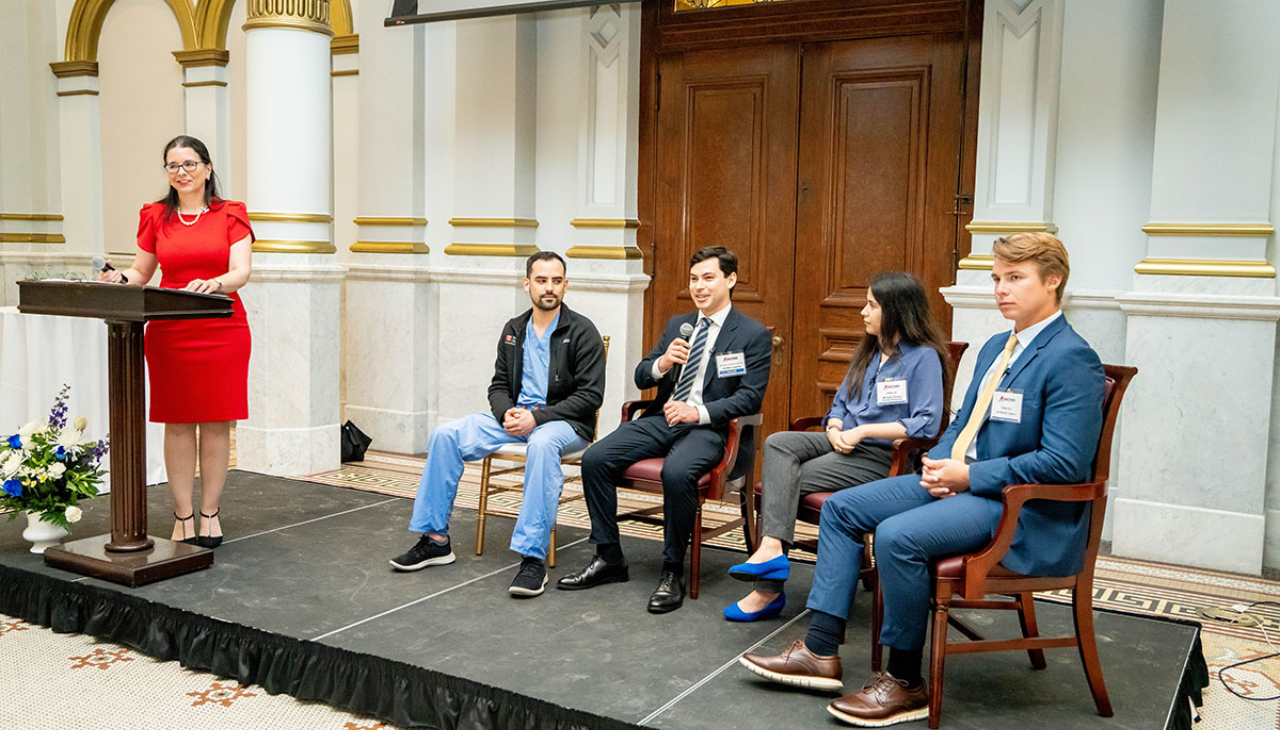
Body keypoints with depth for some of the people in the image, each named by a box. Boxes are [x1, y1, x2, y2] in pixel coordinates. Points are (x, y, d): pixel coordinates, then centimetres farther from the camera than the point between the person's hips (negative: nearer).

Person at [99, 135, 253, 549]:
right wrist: (120, 279, -4)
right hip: (169, 332, 2)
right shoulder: (156, 217, 12)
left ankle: (209, 513, 13)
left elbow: (242, 272, -7)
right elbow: (141, 272, 17)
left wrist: (214, 284, -26)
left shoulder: (231, 215, 5)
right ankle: (182, 516, 11)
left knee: (216, 423, 1)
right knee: (178, 423, 2)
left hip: (222, 330, -1)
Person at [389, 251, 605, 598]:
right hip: (516, 417, 6)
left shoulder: (581, 332, -6)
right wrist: (507, 413, -9)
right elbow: (499, 385, 15)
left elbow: (590, 396, -12)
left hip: (564, 423, -6)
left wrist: (537, 418, -20)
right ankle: (435, 539, -5)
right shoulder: (514, 330, 13)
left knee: (542, 444, -41)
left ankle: (533, 557, -39)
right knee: (446, 435, -12)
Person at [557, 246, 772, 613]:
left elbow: (750, 397, -7)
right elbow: (641, 379, 15)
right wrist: (662, 363, -9)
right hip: (661, 418, 6)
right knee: (594, 458, -16)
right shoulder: (677, 325, 19)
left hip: (708, 428, -5)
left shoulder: (753, 334, 2)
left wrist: (699, 412, -19)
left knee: (676, 472, -37)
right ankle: (608, 559, -4)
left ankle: (673, 572, -19)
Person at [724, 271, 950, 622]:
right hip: (845, 445, 8)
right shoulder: (869, 353, 20)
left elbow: (926, 425, -17)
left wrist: (863, 430, -17)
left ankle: (768, 590, -15)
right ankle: (771, 547, -30)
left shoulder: (924, 357, -7)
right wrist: (835, 429, -2)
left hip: (881, 457, -8)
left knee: (786, 480, -20)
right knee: (778, 443, -19)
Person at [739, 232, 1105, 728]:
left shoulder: (1072, 360, -13)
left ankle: (906, 684, -11)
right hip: (961, 481, 10)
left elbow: (1063, 463, -20)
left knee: (898, 536, -30)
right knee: (840, 508, 1)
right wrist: (940, 464, 0)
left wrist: (970, 475, -18)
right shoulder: (997, 347, 16)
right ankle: (821, 651, 2)